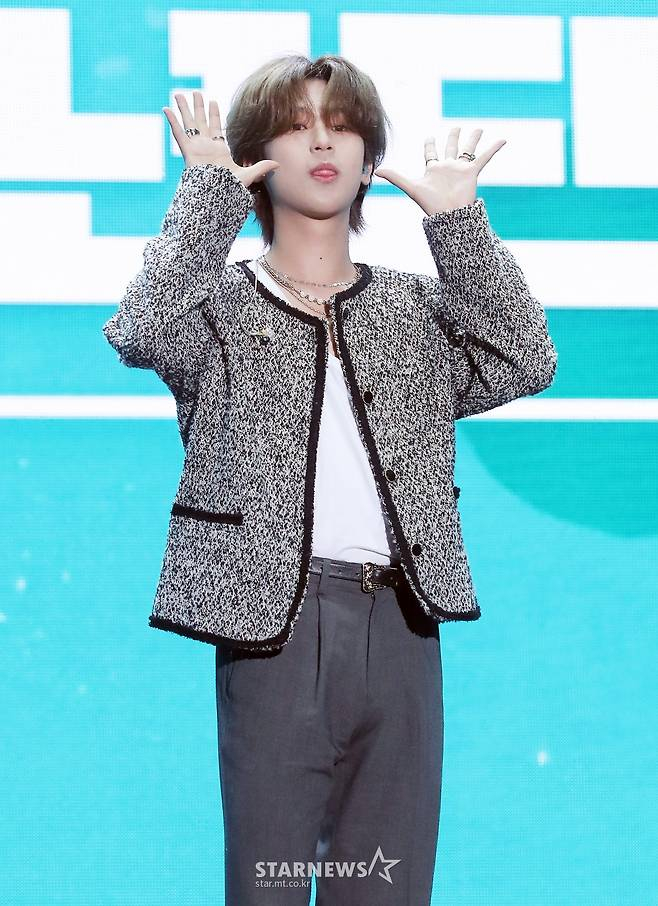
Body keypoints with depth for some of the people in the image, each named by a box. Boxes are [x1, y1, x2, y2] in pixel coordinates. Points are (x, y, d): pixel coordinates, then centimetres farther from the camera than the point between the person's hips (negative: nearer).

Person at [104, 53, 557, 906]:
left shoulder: (416, 308, 15)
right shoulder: (221, 304, 7)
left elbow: (523, 364, -1)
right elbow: (142, 333, -15)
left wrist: (455, 218, -2)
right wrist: (209, 187, -9)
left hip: (399, 625, 3)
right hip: (273, 620, -3)